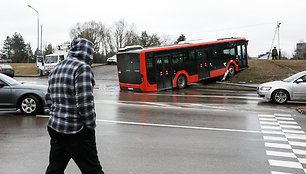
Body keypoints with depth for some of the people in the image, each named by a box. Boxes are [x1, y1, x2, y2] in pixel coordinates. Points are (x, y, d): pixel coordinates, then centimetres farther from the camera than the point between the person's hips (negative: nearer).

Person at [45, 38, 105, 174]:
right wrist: (91, 126, -8)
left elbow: (49, 99, 17)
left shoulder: (56, 69, 12)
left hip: (54, 127, 8)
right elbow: (85, 103, -21)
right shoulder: (83, 67, -14)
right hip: (76, 131, -8)